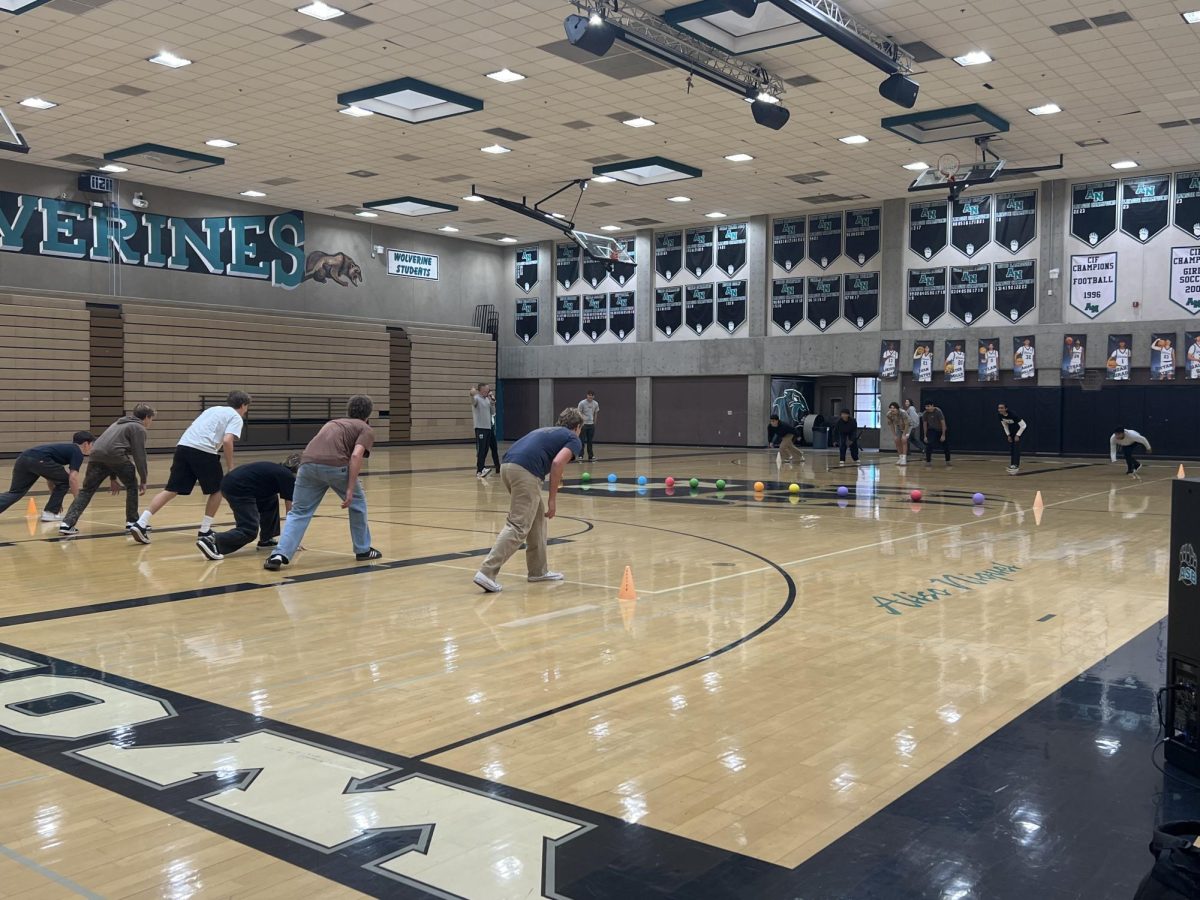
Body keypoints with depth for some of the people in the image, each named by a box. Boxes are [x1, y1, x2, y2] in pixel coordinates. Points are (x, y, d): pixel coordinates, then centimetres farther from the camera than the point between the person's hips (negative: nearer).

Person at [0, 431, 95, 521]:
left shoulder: (66, 449, 35)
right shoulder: (78, 453, 9)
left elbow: (50, 476, 40)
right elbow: (72, 478, -2)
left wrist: (55, 498, 46)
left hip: (23, 458, 8)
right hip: (38, 460, -8)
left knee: (15, 492, 10)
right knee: (64, 480, 11)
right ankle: (50, 513, 12)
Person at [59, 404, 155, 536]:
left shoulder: (119, 424, 36)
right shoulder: (138, 428, 12)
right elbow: (139, 456, 3)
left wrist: (113, 478, 37)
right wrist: (143, 481, 9)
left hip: (95, 455, 6)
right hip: (116, 456, -6)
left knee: (86, 491, 8)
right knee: (132, 486, 15)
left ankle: (67, 523, -5)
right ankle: (132, 522, 17)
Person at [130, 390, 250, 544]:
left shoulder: (213, 409, 30)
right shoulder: (236, 417, 7)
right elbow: (227, 441, -9)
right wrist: (230, 468, -4)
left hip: (183, 446, 7)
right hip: (204, 451, -7)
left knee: (172, 489, 7)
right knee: (217, 489, 13)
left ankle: (140, 524, -1)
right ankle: (205, 530, 13)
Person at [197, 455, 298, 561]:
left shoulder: (278, 471, 26)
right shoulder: (288, 477, 2)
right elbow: (289, 511, 4)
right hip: (239, 488, -10)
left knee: (271, 501, 23)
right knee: (249, 530, -11)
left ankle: (267, 539, 23)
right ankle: (212, 542, -25)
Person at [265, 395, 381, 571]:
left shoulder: (333, 423, 35)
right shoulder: (366, 430, 17)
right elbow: (356, 456, -1)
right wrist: (350, 489, -3)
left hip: (308, 462, 4)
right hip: (335, 465, -4)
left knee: (299, 512, 12)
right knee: (357, 503, 20)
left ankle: (280, 555, -4)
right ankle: (363, 550, 28)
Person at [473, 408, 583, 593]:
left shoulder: (547, 431, 34)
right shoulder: (574, 440, 12)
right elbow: (558, 462, -6)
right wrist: (551, 499, -2)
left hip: (508, 466, 8)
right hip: (525, 472, -8)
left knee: (537, 518, 21)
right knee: (518, 526, -7)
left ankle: (538, 570, 26)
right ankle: (487, 572, -15)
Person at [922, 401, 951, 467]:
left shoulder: (938, 411, -27)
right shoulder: (925, 413, -16)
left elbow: (943, 423, -23)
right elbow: (924, 424, -6)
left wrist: (943, 435, -24)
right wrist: (925, 436, -7)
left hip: (941, 430, -2)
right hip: (932, 430, 2)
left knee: (945, 445, 4)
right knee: (929, 444, -18)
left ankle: (948, 461, 20)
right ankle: (928, 461, -12)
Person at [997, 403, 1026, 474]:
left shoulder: (1013, 415, -34)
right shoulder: (1001, 416, -15)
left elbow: (1023, 425, -27)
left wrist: (1017, 435, -23)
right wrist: (1008, 435, 0)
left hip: (1019, 429, -6)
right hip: (1011, 430, 6)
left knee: (1017, 447, -13)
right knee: (1011, 447, 2)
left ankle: (1016, 465, -15)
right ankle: (1012, 464, 7)